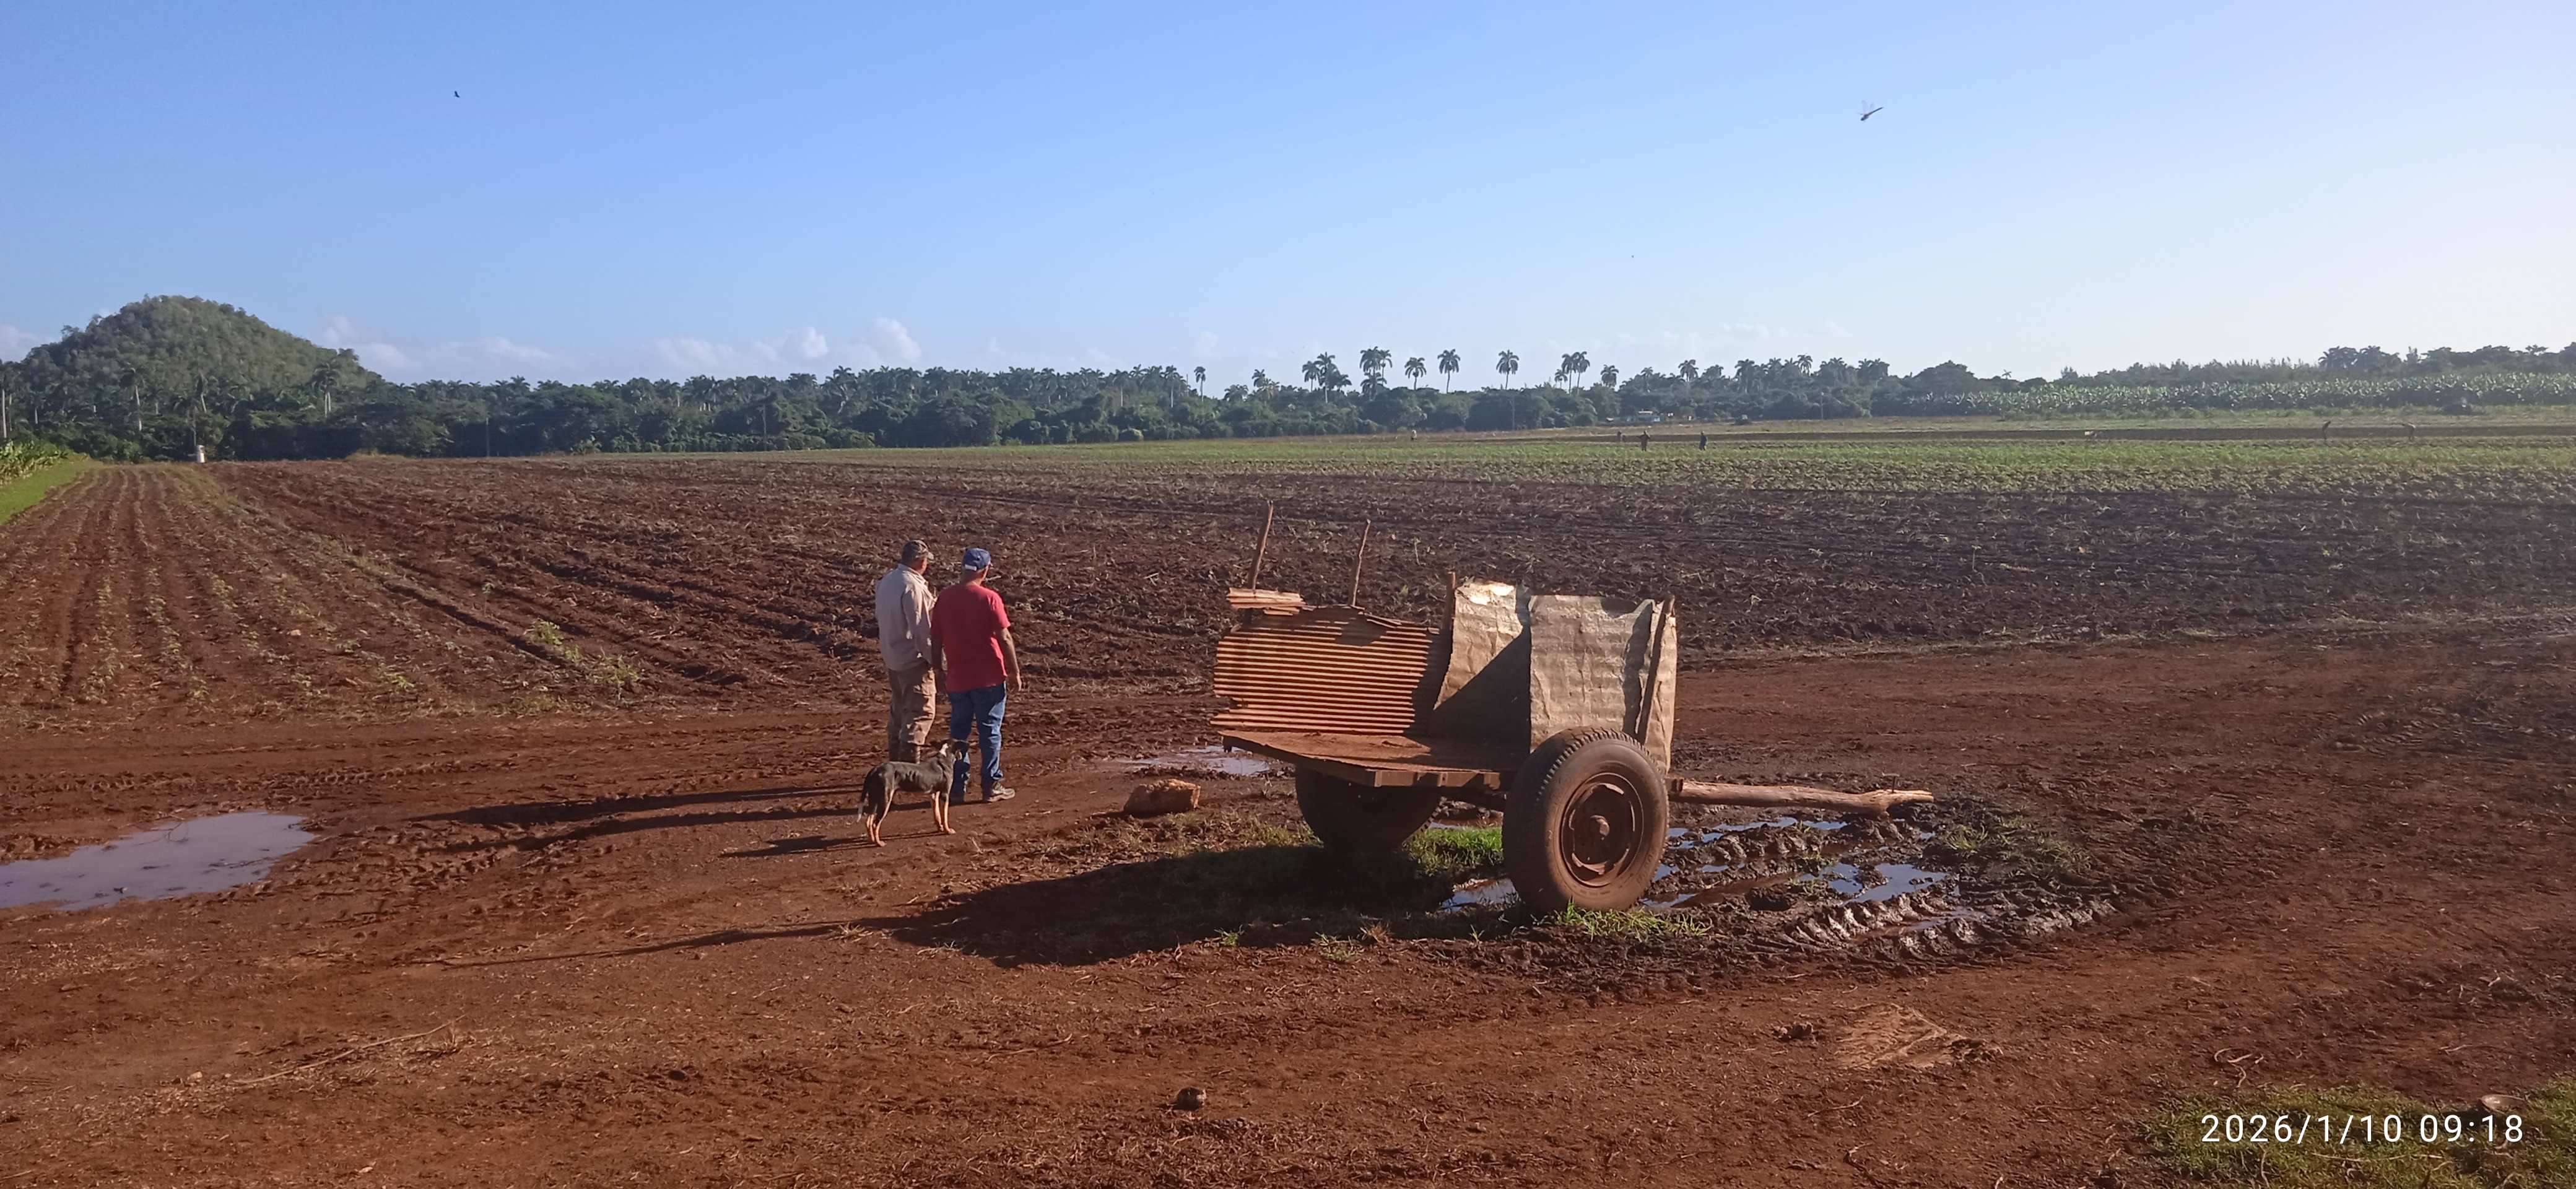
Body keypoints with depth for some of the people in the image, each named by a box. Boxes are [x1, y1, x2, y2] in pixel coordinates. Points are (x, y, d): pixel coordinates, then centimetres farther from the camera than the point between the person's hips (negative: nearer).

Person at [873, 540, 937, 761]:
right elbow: (921, 628, -21)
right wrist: (934, 658, -15)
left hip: (891, 657, 9)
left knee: (897, 710, 18)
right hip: (913, 659, -9)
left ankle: (895, 763, 25)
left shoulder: (886, 581, 7)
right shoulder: (913, 587, -21)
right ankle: (909, 765, -3)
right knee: (920, 712, -2)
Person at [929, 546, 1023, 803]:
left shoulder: (944, 598, 0)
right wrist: (1015, 672, -2)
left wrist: (939, 671, 17)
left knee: (958, 732, 12)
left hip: (957, 678, 3)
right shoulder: (989, 598, -12)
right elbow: (1004, 638, -12)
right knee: (990, 731, 6)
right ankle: (992, 787, 11)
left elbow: (936, 639, 5)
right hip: (989, 677, -3)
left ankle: (956, 789, 13)